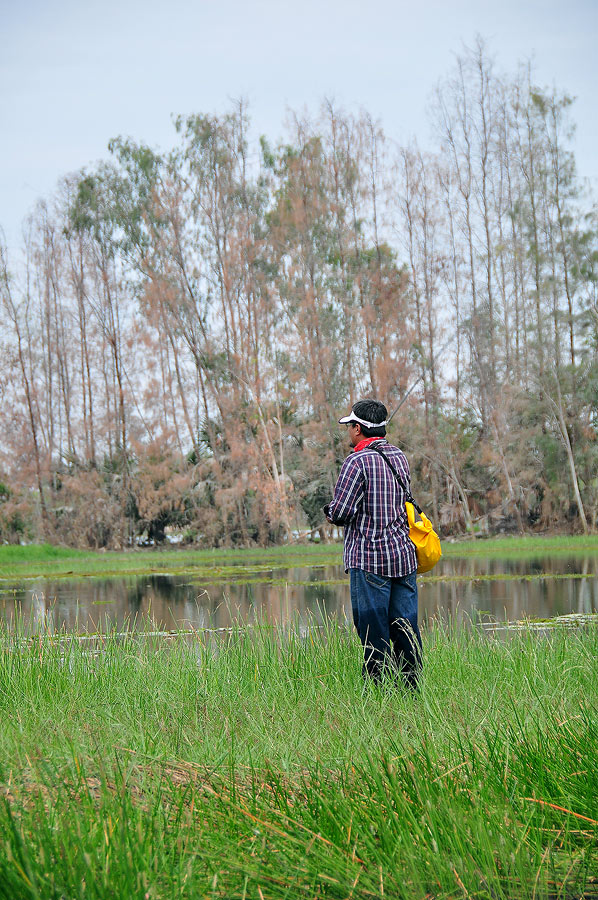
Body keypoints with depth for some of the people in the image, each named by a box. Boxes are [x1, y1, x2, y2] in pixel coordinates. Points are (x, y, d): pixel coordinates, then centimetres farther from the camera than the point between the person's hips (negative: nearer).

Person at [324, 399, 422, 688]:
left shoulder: (357, 461, -11)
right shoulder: (400, 457, 11)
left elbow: (341, 512, -17)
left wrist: (330, 509, 6)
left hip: (369, 558, -7)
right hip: (404, 555, 7)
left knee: (374, 631, -2)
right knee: (406, 627, 9)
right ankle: (411, 686, 11)